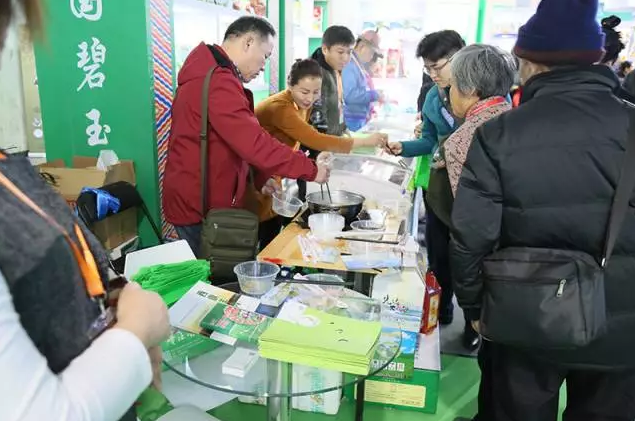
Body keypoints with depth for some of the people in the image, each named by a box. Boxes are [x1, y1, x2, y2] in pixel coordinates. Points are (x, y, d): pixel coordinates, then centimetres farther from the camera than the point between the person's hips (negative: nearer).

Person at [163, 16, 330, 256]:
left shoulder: (210, 74, 15)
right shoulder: (218, 82, -22)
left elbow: (237, 140, 18)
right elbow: (254, 143, -28)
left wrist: (260, 180, 11)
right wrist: (311, 170, -19)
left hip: (197, 201, 10)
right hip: (201, 208, -10)